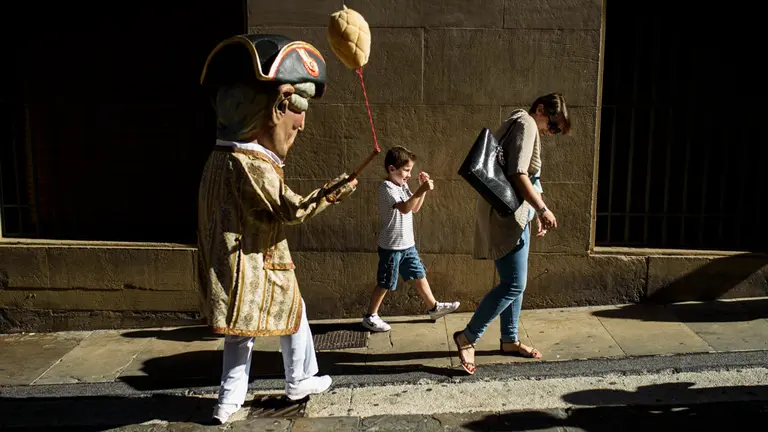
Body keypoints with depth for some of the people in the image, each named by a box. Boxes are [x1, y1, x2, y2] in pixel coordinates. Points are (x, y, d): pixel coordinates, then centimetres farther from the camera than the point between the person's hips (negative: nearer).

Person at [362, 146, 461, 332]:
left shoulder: (403, 186, 9)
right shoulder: (387, 187, -18)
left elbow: (415, 208, 13)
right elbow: (404, 208, -30)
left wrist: (423, 189, 1)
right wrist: (421, 190, -35)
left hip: (408, 244, 8)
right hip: (391, 246, -8)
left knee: (419, 275, 16)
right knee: (385, 284, 2)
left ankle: (433, 307, 29)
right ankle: (370, 317, 16)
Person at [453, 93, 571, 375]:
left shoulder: (519, 125, 21)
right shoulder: (526, 124, -11)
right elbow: (518, 175, -21)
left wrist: (536, 213, 19)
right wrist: (543, 209, -14)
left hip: (515, 215, 11)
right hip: (507, 215, -11)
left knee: (514, 283, 16)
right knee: (514, 285, -9)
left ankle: (509, 341, 27)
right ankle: (467, 338, -1)